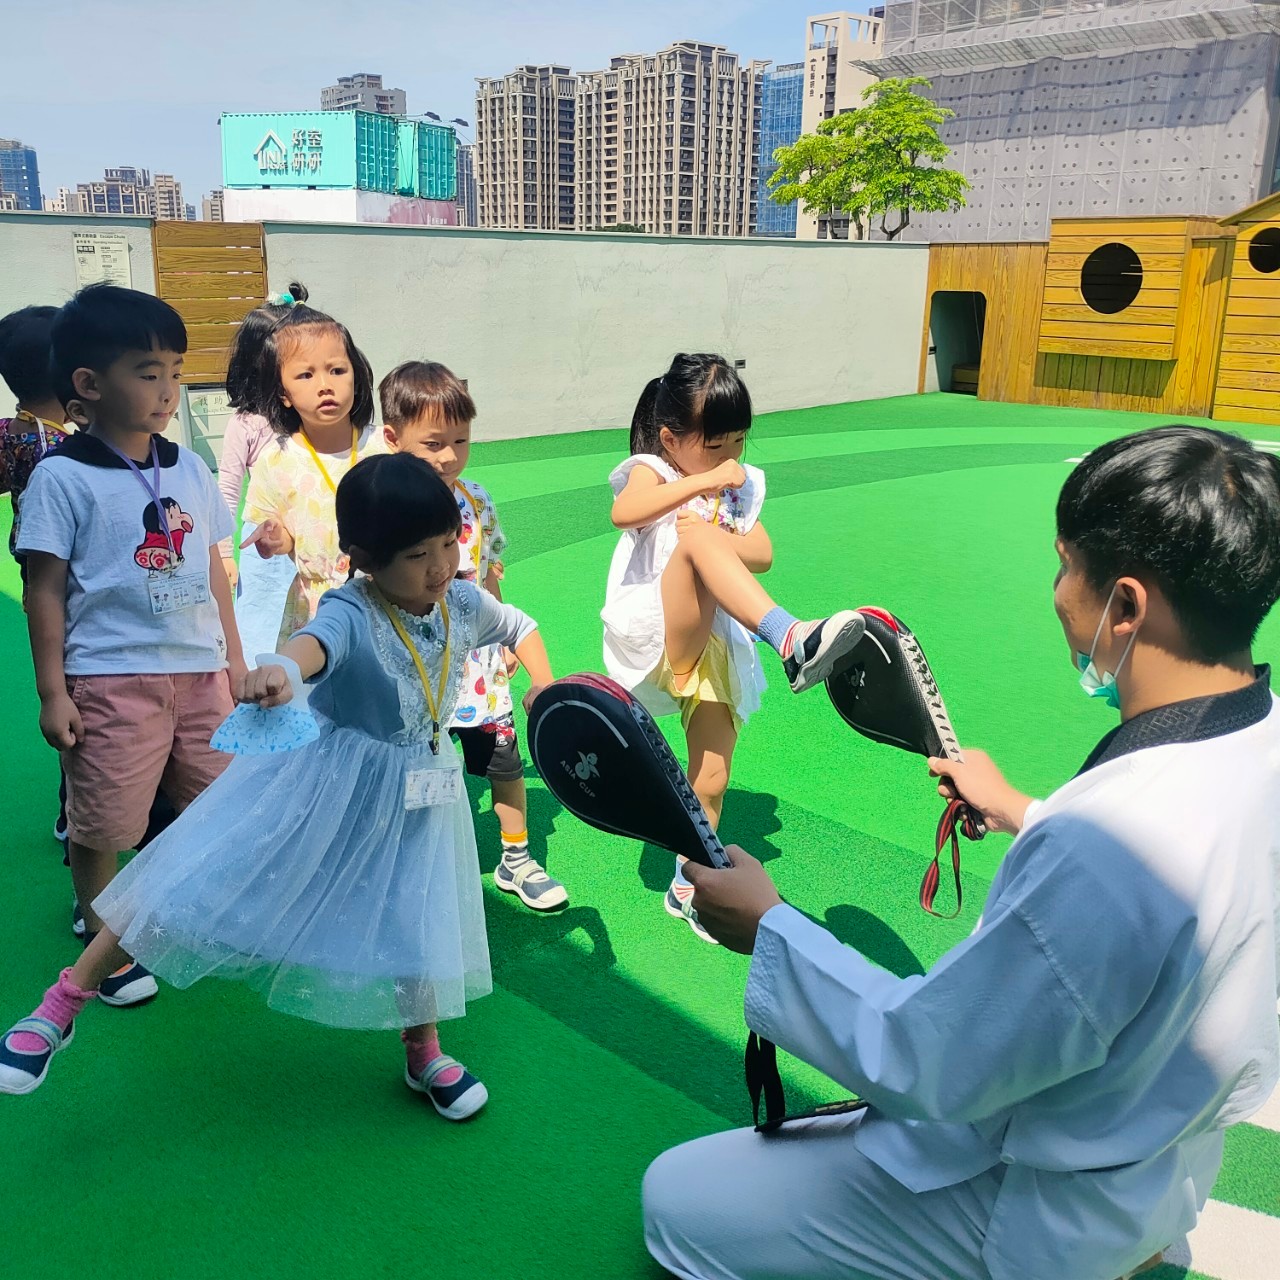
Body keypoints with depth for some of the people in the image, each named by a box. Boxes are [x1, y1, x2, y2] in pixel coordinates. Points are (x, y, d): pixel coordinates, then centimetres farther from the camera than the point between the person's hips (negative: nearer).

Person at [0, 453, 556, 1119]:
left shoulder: (465, 603, -7)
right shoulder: (351, 612, -25)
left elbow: (519, 626, 16)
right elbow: (317, 639, -50)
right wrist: (281, 668, -72)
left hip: (413, 795, 4)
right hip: (314, 781, -4)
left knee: (416, 926, 9)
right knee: (194, 884, -5)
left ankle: (424, 1056, 37)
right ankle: (65, 1001, 14)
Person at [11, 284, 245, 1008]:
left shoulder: (190, 471, 8)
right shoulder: (63, 478, -6)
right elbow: (46, 590, -5)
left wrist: (236, 662, 13)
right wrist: (52, 691, -8)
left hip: (200, 674, 5)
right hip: (109, 678, -5)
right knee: (103, 822, 5)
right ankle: (105, 941, 27)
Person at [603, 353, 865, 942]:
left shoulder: (742, 485, 15)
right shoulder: (652, 471, 0)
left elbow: (763, 553, 1)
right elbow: (624, 513, -24)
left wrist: (715, 545, -18)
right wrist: (706, 481, -24)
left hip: (715, 646, 5)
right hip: (653, 638, -5)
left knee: (711, 779, 7)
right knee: (697, 532, -31)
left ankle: (688, 886, 31)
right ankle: (788, 636, -49)